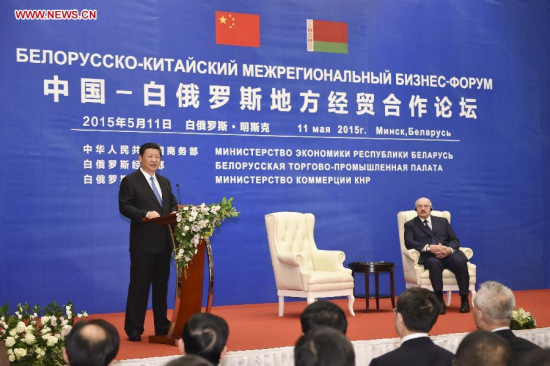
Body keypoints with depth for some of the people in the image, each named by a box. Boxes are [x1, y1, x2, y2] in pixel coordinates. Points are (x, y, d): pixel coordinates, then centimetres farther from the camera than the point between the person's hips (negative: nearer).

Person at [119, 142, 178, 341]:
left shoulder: (164, 182, 18)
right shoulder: (130, 181, -2)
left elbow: (173, 204, 19)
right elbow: (124, 207, -10)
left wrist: (175, 213, -4)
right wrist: (145, 214, -24)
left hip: (164, 241, 6)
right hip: (143, 242, -6)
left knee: (161, 285, 13)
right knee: (139, 285, -2)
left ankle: (162, 326, 22)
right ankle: (133, 330, 5)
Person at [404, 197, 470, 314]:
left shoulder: (442, 221, 25)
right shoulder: (410, 225, 17)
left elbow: (455, 240, 16)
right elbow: (409, 242, -2)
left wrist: (450, 249, -9)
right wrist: (429, 247, -18)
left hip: (448, 254, 3)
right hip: (429, 257, -3)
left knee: (461, 261, -31)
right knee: (434, 263, -39)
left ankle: (464, 300, -24)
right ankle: (439, 300, -35)